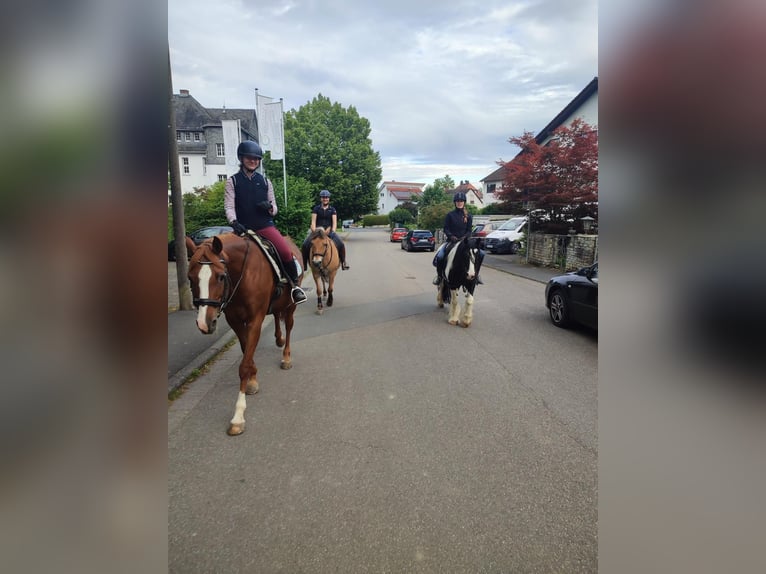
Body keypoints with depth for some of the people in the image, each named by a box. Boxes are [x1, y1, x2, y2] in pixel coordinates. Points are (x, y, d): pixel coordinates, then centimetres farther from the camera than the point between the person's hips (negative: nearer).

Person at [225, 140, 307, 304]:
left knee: (286, 252, -23)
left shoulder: (265, 182, 15)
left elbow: (274, 210, 16)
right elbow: (229, 206, -2)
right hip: (243, 228, 0)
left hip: (265, 226, 0)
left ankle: (295, 285, -5)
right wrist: (234, 222, -21)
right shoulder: (233, 181, 9)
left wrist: (269, 207, -8)